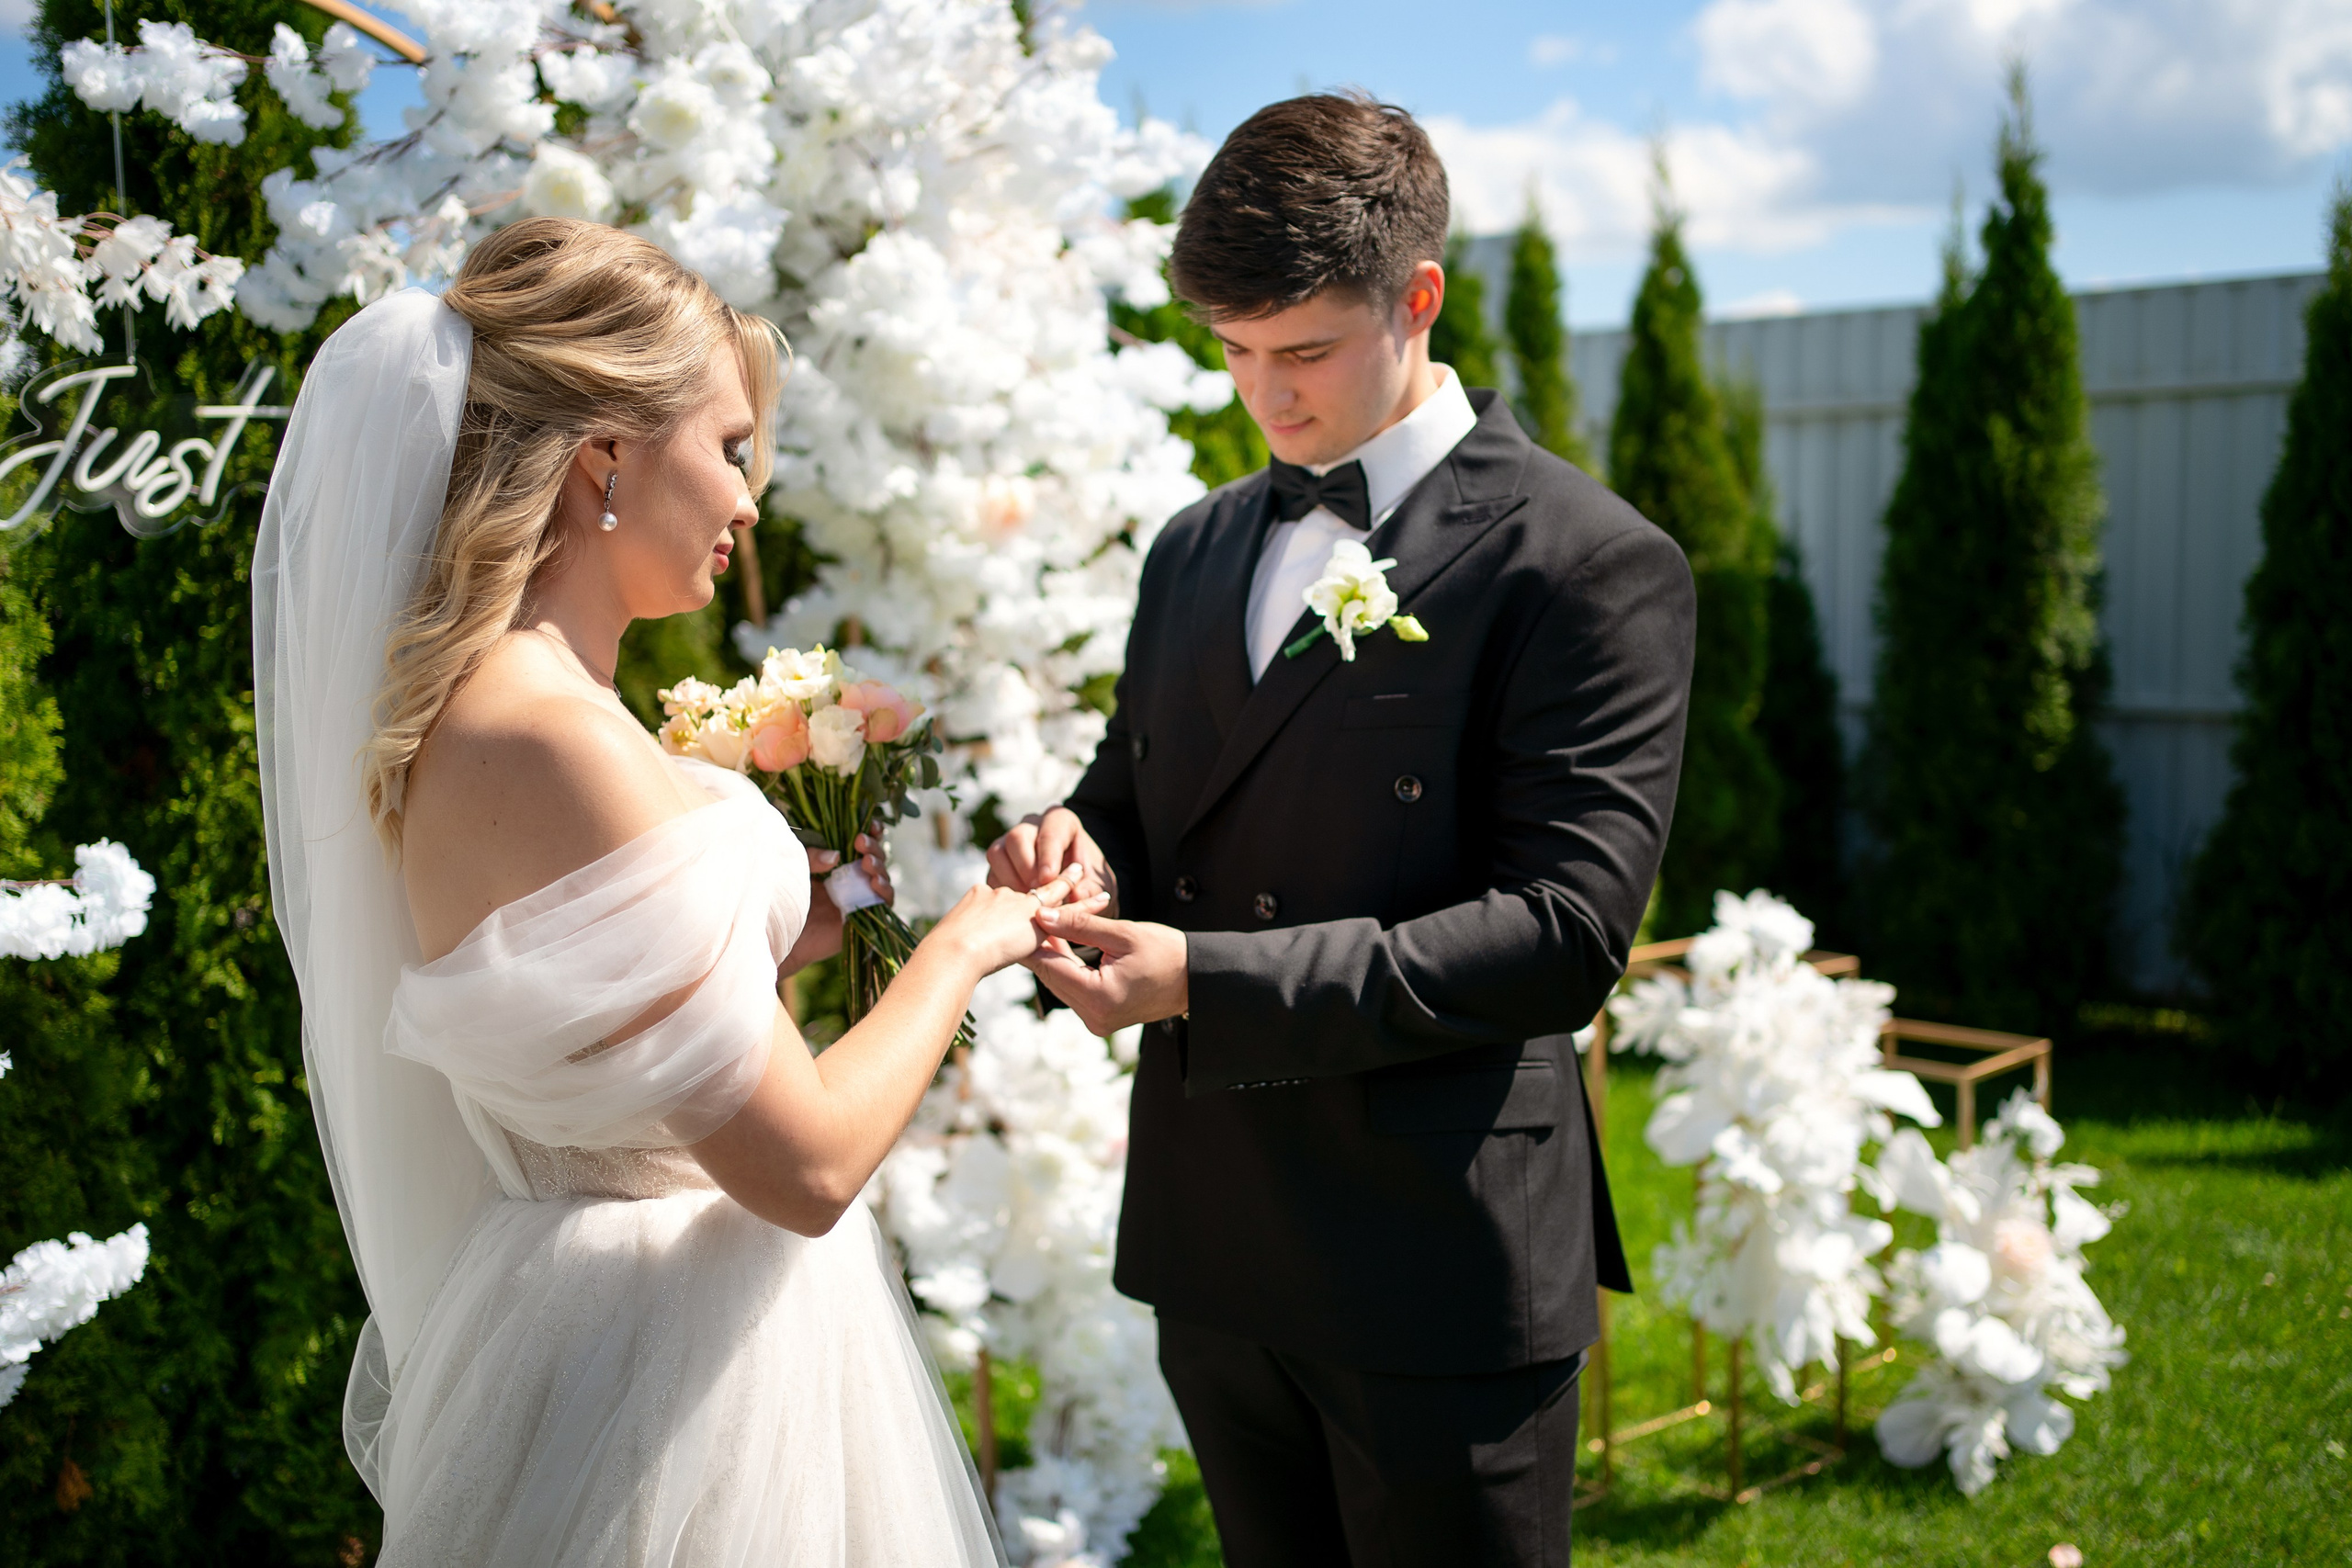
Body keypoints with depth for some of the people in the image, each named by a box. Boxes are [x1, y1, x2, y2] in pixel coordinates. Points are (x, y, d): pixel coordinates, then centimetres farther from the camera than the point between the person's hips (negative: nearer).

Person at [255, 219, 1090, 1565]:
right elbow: (807, 1165, -24)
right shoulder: (552, 737, -26)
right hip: (680, 1359, -9)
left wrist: (804, 929, 10)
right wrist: (960, 948, -10)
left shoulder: (470, 702, 3)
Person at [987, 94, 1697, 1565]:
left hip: (1443, 1275, -6)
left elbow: (1565, 931, -17)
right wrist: (1085, 844, -6)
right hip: (1214, 1244, 6)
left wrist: (1208, 980, -22)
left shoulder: (1593, 566, -11)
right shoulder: (1197, 549, 11)